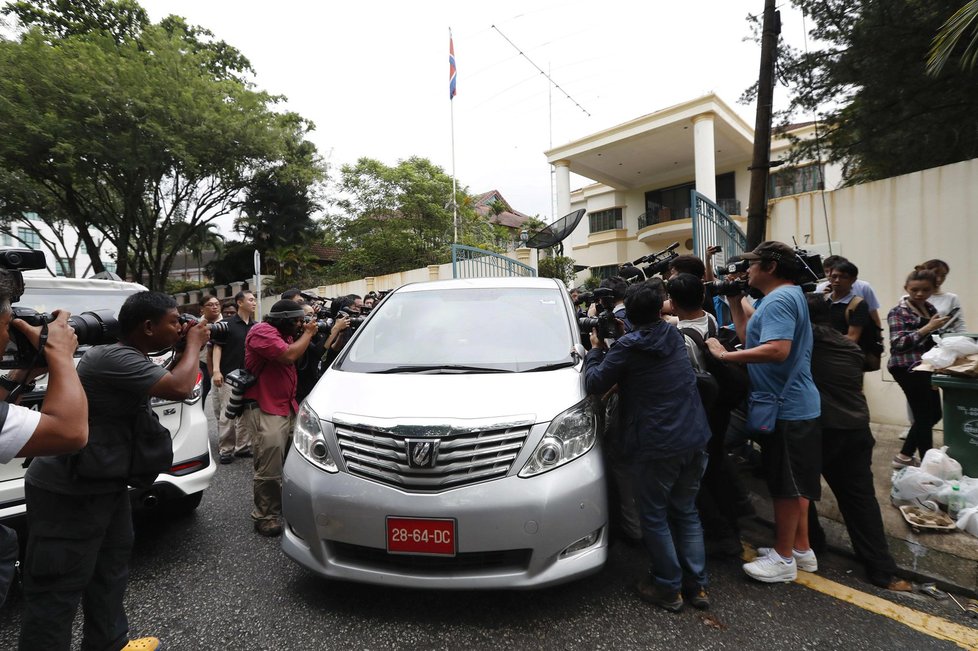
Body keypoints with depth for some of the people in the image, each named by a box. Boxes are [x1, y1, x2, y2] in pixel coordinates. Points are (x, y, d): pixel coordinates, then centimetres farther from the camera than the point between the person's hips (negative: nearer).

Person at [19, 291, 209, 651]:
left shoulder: (129, 356, 5)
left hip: (105, 483, 10)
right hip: (67, 492, -10)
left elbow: (169, 378, 19)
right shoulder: (114, 358, -27)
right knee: (58, 590, 2)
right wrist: (194, 343, -15)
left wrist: (185, 346, 4)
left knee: (111, 568, 21)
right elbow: (180, 387, -31)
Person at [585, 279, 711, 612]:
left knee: (655, 518, 11)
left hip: (656, 447, -6)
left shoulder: (627, 348, -13)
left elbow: (594, 383, -7)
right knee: (687, 512, 20)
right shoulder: (673, 335, 6)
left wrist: (596, 350, 6)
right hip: (694, 439, 7)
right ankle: (696, 585, 27)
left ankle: (668, 587, 21)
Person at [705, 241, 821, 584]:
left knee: (786, 486, 2)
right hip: (796, 405, 11)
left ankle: (783, 559, 16)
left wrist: (724, 355, -28)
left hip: (786, 408, -11)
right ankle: (801, 547, 34)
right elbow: (749, 337, 14)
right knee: (795, 484, 20)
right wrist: (735, 302, 11)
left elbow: (777, 349, -33)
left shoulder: (779, 300, -19)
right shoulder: (788, 295, 15)